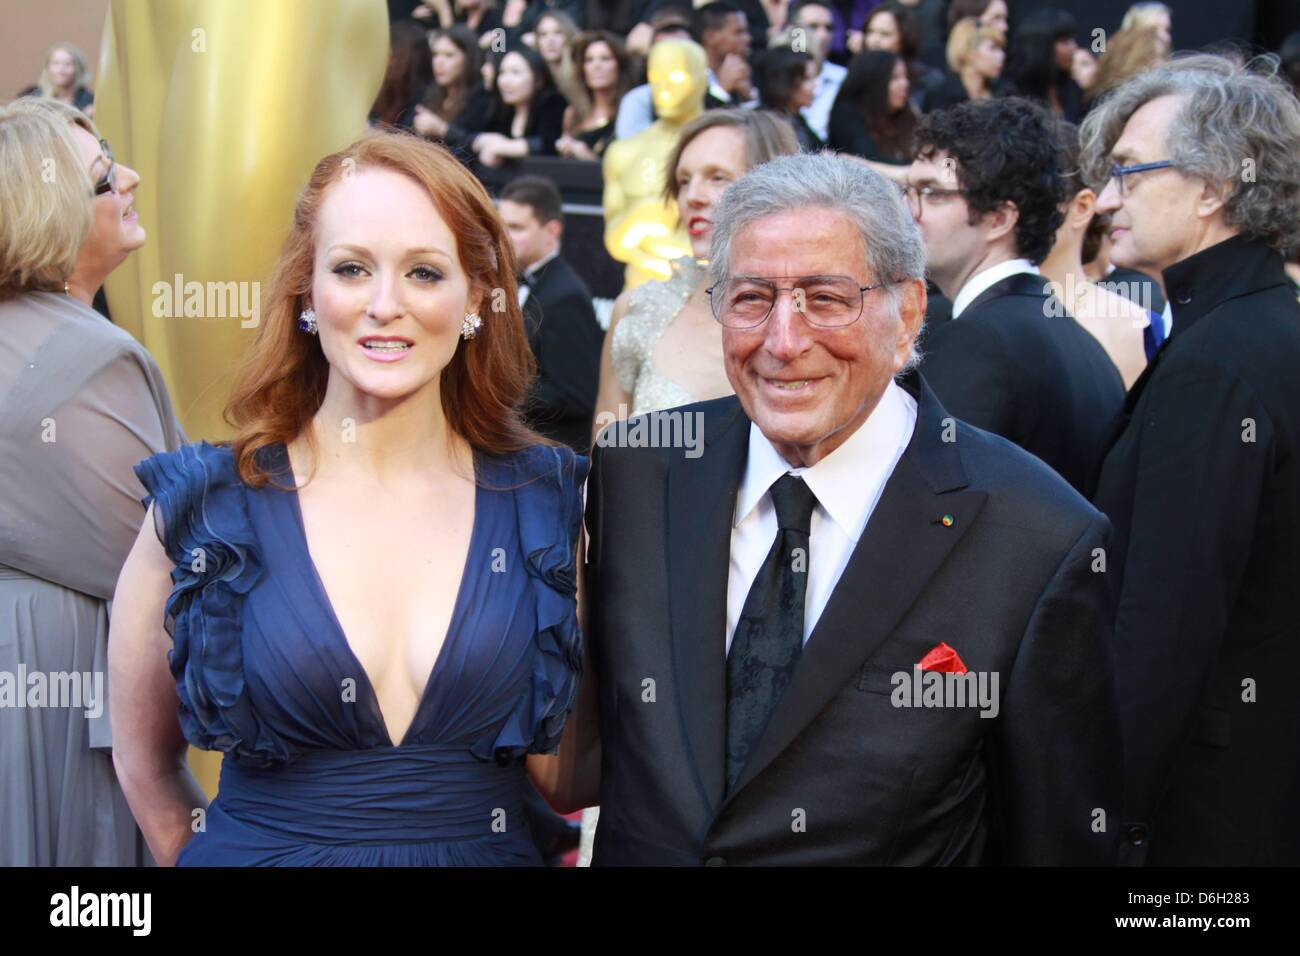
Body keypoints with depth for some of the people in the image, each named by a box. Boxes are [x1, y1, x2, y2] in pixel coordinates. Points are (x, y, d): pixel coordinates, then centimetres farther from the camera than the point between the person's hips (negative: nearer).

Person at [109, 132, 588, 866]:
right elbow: (146, 765, 0)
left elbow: (562, 769, -1)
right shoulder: (205, 508, -9)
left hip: (488, 849, 2)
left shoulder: (550, 503, -5)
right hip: (258, 848, -1)